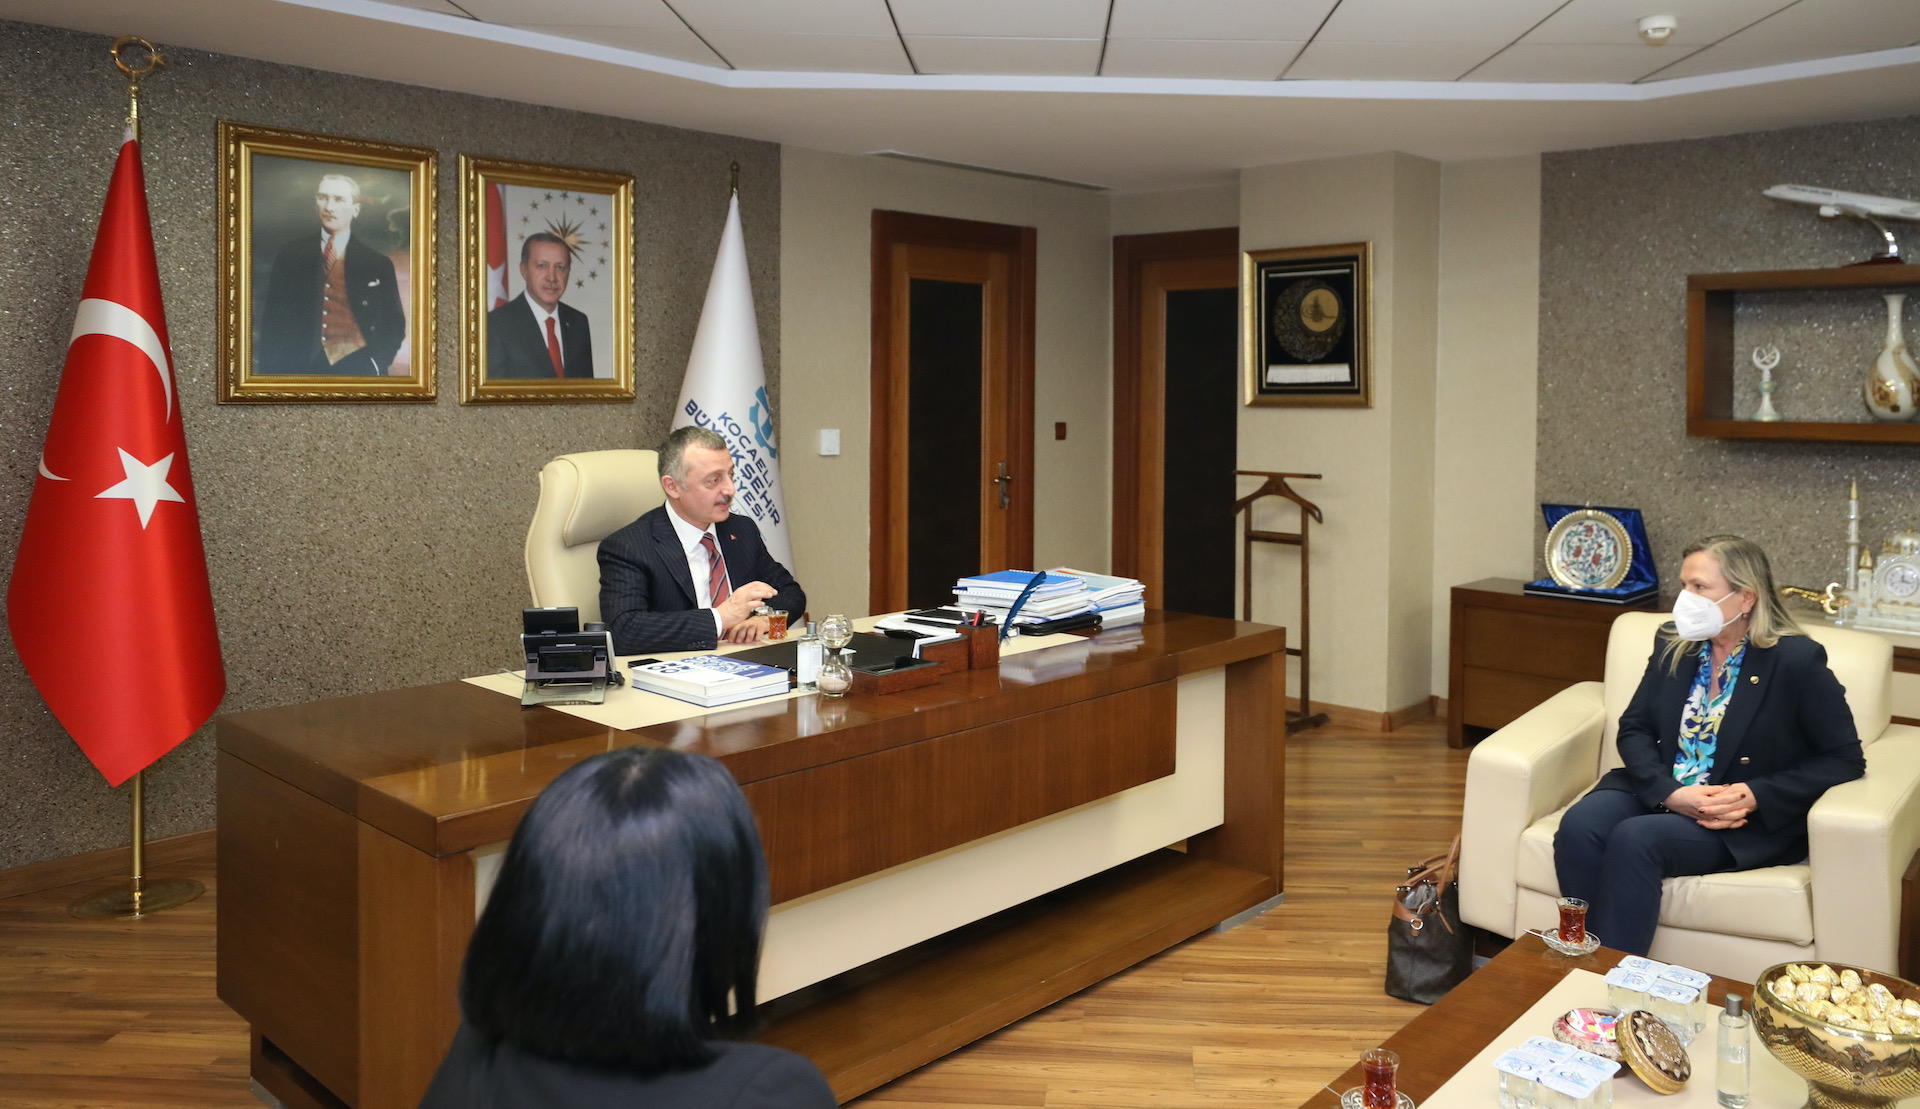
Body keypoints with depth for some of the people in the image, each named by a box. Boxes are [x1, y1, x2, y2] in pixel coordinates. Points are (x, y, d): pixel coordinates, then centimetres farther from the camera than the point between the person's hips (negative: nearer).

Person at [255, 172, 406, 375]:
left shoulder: (378, 265, 6)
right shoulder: (289, 257, 9)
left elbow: (394, 325, 7)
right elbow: (272, 322, 8)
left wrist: (376, 364, -8)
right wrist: (269, 371, 0)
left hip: (356, 366, -1)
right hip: (300, 368, 1)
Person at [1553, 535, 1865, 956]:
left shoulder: (1797, 660, -8)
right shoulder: (1674, 644, 7)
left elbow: (1845, 759, -6)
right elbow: (1633, 729, 6)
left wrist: (1756, 795, -18)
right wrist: (1670, 793, -13)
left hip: (1752, 822, -4)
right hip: (1659, 793, 5)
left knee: (1634, 839, -32)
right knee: (1578, 826, -27)